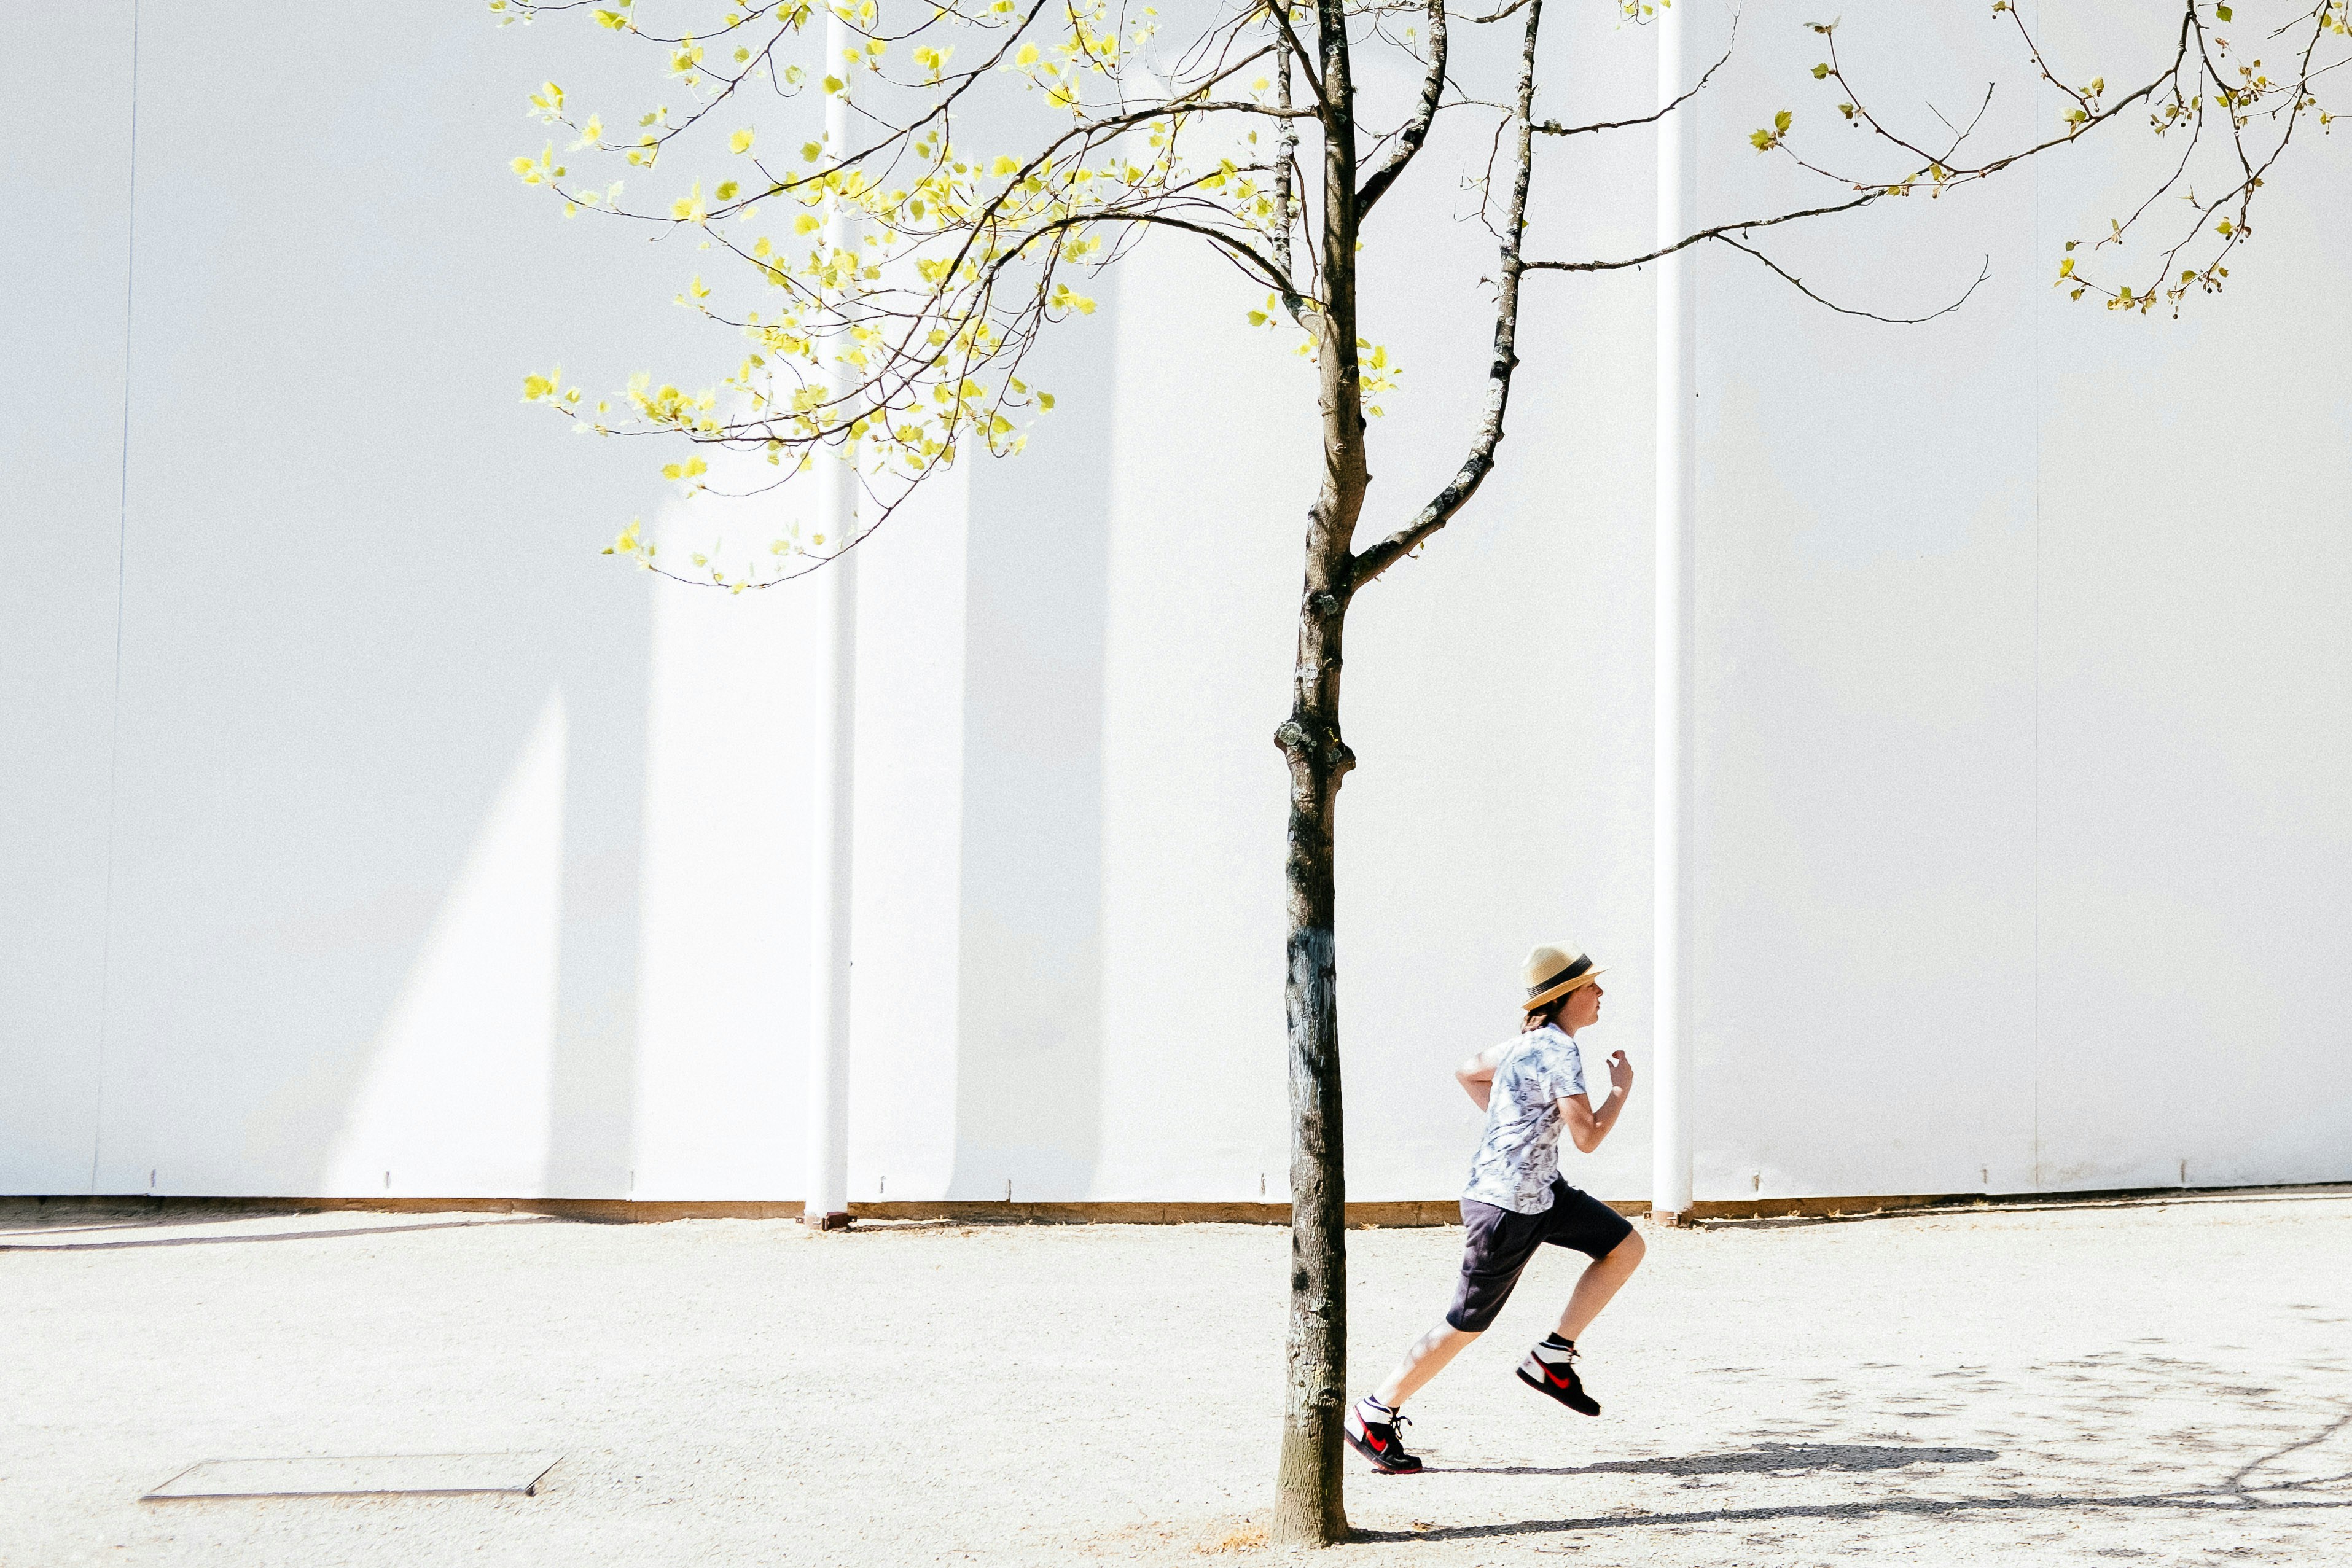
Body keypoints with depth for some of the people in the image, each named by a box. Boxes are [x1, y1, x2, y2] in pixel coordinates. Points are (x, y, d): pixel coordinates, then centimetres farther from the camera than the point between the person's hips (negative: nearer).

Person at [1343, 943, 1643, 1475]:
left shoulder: (1532, 1042, 9)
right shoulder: (1558, 1051, -20)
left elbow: (1468, 1071, 23)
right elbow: (1587, 1136, -23)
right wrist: (1621, 1089, -8)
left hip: (1540, 1191, 10)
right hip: (1506, 1206, -10)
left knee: (1626, 1247, 9)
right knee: (1466, 1326, 0)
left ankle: (1552, 1359, 12)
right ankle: (1374, 1415, 11)